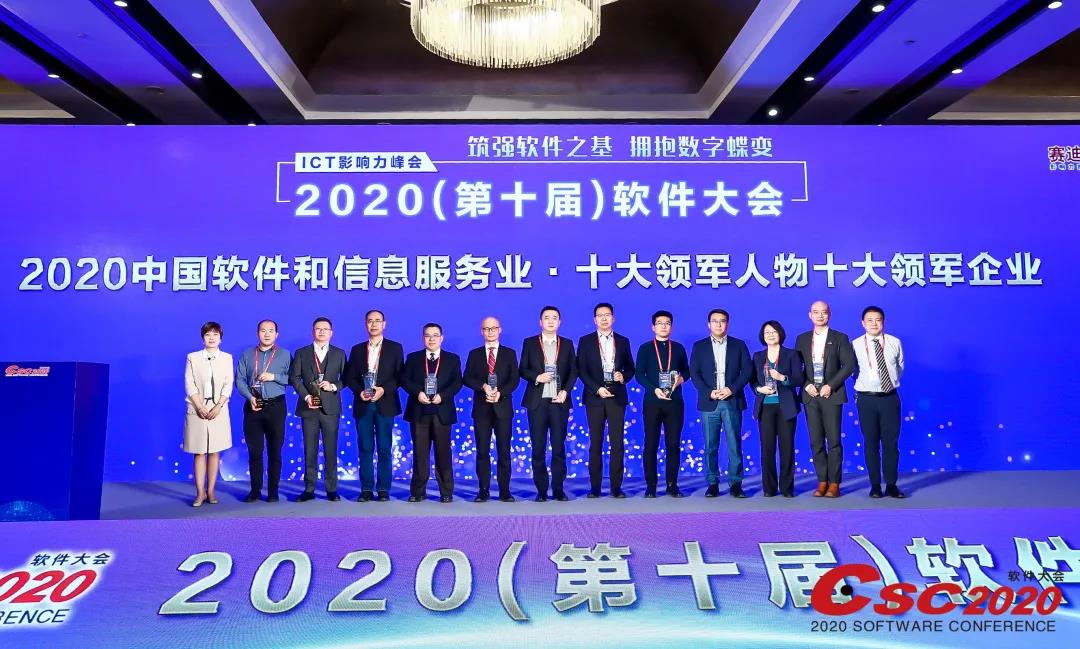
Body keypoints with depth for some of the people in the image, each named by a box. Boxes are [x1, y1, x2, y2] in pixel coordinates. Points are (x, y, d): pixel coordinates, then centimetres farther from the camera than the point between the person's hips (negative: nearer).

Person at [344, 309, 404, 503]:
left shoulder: (395, 348, 6)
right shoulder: (357, 349, 13)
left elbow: (400, 375, 1)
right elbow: (349, 377, 10)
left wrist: (384, 389, -14)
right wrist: (360, 391, -8)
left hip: (385, 404, -2)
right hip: (363, 405, 2)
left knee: (384, 449, 0)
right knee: (365, 448, 3)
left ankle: (383, 489, 6)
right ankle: (366, 490, 8)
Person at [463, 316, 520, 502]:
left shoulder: (510, 353, 9)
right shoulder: (474, 354, 11)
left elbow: (514, 379, 0)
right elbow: (467, 379, 2)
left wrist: (500, 393, -15)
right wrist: (483, 387, -15)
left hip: (503, 407, -1)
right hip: (481, 408, 1)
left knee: (504, 451, 0)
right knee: (482, 451, 2)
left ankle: (505, 491, 5)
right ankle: (484, 491, 7)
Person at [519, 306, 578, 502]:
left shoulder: (567, 344, 10)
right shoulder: (529, 343, 7)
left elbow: (573, 371, 8)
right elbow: (522, 370, 5)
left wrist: (565, 391, -6)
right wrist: (536, 377, -13)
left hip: (559, 401, 1)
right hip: (537, 402, -1)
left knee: (559, 447, 2)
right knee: (538, 447, 2)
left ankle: (558, 489, 10)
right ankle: (541, 490, 9)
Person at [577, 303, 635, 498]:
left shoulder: (623, 341, 12)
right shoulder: (585, 341, 6)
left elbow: (630, 368, 15)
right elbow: (581, 370, 0)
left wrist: (624, 377, -7)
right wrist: (597, 389, -11)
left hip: (617, 396, 1)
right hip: (595, 397, -1)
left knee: (617, 443, -2)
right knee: (595, 444, 1)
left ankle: (616, 487, 3)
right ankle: (595, 487, 6)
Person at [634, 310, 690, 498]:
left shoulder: (678, 348, 11)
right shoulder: (645, 348, 4)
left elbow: (686, 371, 17)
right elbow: (639, 374, -2)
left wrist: (681, 378, -5)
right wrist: (655, 390, -15)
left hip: (674, 402, 2)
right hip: (652, 402, -2)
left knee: (674, 444, 2)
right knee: (651, 444, 0)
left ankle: (672, 485, 11)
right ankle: (650, 486, 6)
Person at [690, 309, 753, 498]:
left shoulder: (739, 345, 10)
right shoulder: (699, 346, 9)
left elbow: (747, 371, 4)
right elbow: (694, 373, 3)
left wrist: (732, 389, -10)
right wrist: (709, 392, -10)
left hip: (732, 401, 0)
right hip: (709, 402, 0)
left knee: (735, 445, -1)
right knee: (711, 446, 2)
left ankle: (736, 483, 5)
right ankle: (713, 484, 9)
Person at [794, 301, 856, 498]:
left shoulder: (840, 338, 4)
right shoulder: (802, 339, 12)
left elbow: (849, 364, -4)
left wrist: (831, 386, -11)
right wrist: (806, 385, -5)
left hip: (832, 395, -3)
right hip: (810, 395, 3)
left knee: (834, 441, -2)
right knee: (816, 441, 4)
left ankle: (834, 483, 4)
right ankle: (822, 481, 11)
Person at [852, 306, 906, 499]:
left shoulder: (895, 343, 2)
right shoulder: (855, 345, -2)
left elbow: (900, 367, 15)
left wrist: (892, 382, 12)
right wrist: (863, 383, 6)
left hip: (890, 398, 1)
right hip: (866, 399, -1)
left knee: (891, 442, 2)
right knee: (871, 443, 5)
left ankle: (891, 485, 11)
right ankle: (875, 486, 13)